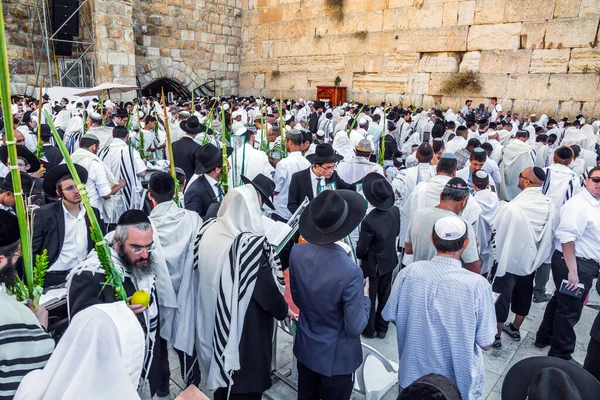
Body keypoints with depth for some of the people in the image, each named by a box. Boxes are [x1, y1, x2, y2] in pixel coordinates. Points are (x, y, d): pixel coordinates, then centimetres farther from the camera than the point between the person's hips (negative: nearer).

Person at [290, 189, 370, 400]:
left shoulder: (297, 252, -15)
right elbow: (355, 328, -22)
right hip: (336, 357, -5)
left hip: (305, 348, 5)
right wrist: (364, 296, -7)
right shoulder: (350, 272, -33)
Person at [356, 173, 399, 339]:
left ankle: (369, 330, 35)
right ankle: (382, 327, 40)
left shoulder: (369, 221, -33)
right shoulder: (395, 211, -15)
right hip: (390, 261, 6)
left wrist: (359, 255, 0)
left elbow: (361, 249, -22)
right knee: (384, 295, 22)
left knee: (369, 298, 16)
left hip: (373, 265, -6)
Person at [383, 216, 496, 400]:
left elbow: (390, 315, -4)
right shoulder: (477, 284, -24)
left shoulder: (409, 272, -18)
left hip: (414, 373, 1)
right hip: (458, 380, -1)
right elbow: (486, 343, -14)